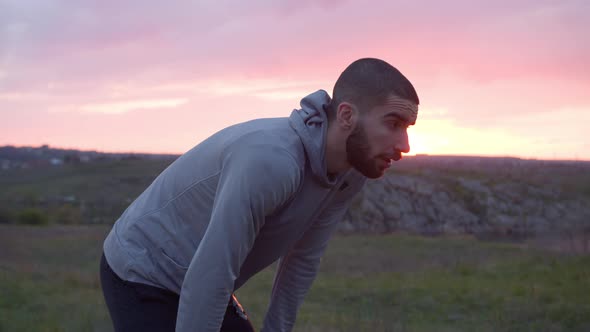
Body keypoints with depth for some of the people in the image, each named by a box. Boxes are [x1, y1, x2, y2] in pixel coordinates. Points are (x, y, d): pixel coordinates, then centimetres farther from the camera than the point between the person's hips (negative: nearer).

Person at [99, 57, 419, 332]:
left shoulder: (351, 169, -9)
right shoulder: (272, 160, -37)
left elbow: (303, 258, 3)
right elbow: (208, 277, -33)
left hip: (196, 284, 8)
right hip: (139, 275, -8)